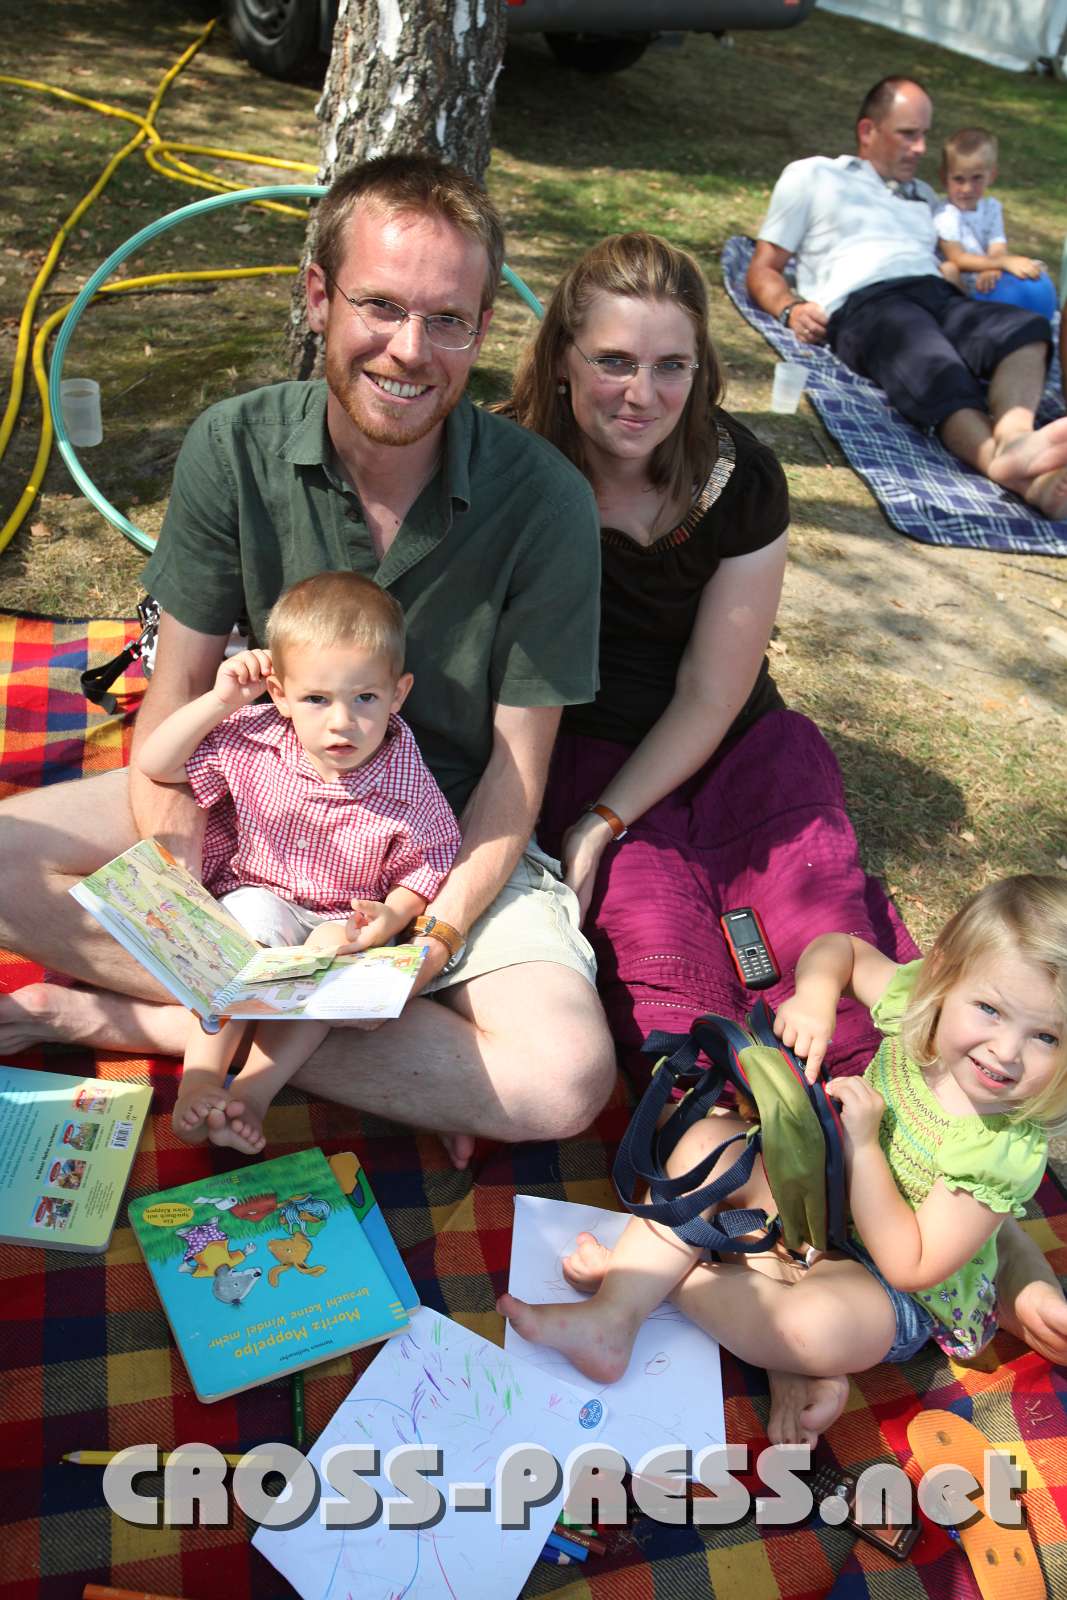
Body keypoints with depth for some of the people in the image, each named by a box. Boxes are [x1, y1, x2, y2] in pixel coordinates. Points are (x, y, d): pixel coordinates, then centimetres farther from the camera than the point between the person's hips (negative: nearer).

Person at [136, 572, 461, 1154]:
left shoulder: (405, 781, -18)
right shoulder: (252, 742, -14)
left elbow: (429, 862, -4)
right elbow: (152, 764, -9)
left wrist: (393, 915, -24)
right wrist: (218, 701, -19)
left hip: (346, 920, 0)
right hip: (260, 895, 1)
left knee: (337, 959, -32)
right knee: (250, 917, -31)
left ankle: (253, 1090, -28)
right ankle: (199, 1079, -28)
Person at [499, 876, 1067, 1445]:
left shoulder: (1008, 1151, -29)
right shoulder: (918, 1001, -16)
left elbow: (911, 1266, -26)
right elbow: (839, 948, 2)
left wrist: (862, 1142, -32)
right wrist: (815, 992, -21)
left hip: (895, 1298, -6)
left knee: (817, 1325, -37)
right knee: (710, 1138, -15)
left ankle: (650, 1276, -16)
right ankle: (613, 1316, -22)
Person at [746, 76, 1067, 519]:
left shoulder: (925, 196, 39)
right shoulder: (811, 176, 24)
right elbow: (763, 270, 17)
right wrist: (791, 309, -6)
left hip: (938, 295, 5)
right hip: (863, 303, -5)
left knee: (1027, 326, -29)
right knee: (934, 368, -40)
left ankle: (1013, 438, -56)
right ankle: (1006, 466, -64)